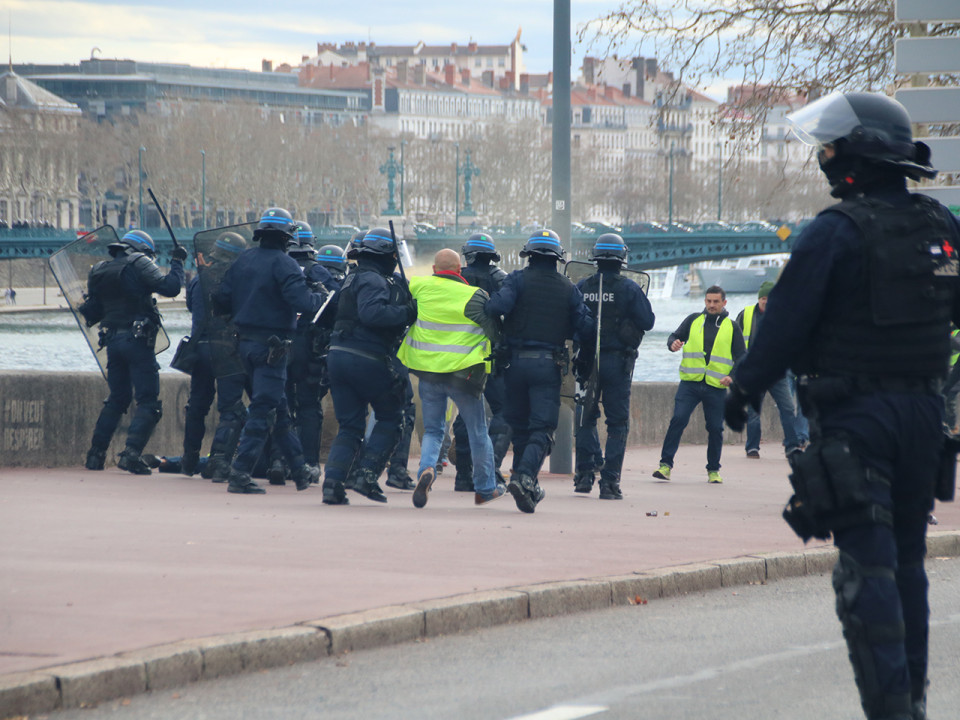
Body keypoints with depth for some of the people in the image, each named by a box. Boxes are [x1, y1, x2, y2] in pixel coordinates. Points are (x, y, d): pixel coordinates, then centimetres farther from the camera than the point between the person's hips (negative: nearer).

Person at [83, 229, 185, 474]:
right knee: (147, 401, -3)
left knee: (117, 398, 20)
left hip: (112, 341, 6)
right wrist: (177, 262, -1)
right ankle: (131, 453, -19)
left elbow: (94, 310, 16)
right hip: (137, 341, -6)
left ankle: (95, 454, 16)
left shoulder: (98, 272, 13)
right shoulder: (139, 264, -6)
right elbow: (170, 287, -15)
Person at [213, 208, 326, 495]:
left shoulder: (244, 259, 7)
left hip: (245, 340, 8)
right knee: (263, 411, -5)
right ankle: (239, 475, -10)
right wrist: (322, 298, -4)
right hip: (271, 346, -8)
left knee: (279, 408, 17)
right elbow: (303, 301, -23)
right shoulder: (283, 264, -14)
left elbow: (222, 298, 9)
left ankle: (300, 470, 27)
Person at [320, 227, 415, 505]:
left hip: (339, 356, 9)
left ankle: (333, 482, -4)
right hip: (367, 359, -9)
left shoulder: (354, 279, 21)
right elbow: (371, 313, -27)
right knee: (390, 417, 6)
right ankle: (365, 474, -3)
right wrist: (406, 313, -23)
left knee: (349, 426, 10)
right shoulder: (372, 281, -11)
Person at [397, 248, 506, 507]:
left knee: (432, 430, 13)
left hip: (427, 370, 2)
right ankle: (486, 488, 24)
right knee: (478, 432, 13)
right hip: (463, 373, -2)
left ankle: (427, 468, -17)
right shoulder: (473, 296, -11)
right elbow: (494, 331, -7)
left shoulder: (419, 287, -2)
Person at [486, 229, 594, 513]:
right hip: (549, 365, -1)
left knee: (519, 427, 14)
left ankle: (528, 487, 20)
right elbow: (585, 327, 5)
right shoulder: (568, 288, 5)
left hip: (517, 361, 1)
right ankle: (525, 476, -26)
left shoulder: (518, 279, -1)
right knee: (542, 429, -3)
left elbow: (498, 306, -19)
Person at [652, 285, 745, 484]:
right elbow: (675, 335, 14)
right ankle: (666, 464, -10)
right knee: (678, 420, -13)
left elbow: (742, 357, 8)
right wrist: (673, 344, -11)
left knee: (715, 428, 4)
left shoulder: (731, 327, 8)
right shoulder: (693, 320, 9)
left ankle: (713, 470, 18)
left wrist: (733, 377, -9)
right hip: (690, 383, 0)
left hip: (716, 387, 0)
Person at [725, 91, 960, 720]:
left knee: (867, 568, -7)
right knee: (907, 562, 17)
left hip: (854, 418, -6)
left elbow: (785, 321, -11)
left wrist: (744, 392, 1)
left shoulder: (836, 232, -12)